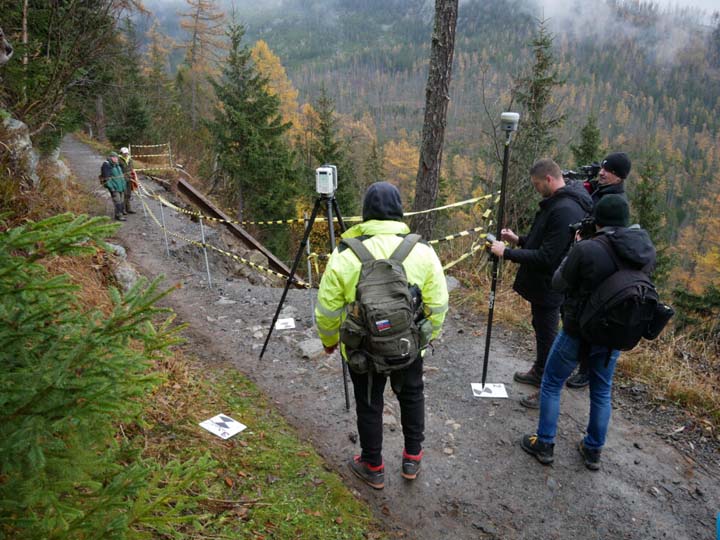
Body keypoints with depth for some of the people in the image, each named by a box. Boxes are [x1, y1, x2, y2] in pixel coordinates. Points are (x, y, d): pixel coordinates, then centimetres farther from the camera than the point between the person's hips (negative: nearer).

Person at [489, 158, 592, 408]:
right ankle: (539, 372, 45)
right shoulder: (559, 202, 6)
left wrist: (507, 252, -23)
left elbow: (545, 257, -29)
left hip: (549, 287, -10)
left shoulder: (565, 211, -27)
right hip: (542, 284, 10)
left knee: (547, 336, 3)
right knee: (541, 329, 25)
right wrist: (519, 240, 7)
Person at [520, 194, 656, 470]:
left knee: (551, 384, 14)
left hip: (578, 331, -5)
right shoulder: (647, 250, -8)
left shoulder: (587, 249, -26)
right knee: (602, 392, 21)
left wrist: (575, 250, 0)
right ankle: (593, 450, 33)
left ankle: (544, 445, 23)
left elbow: (558, 284, -12)